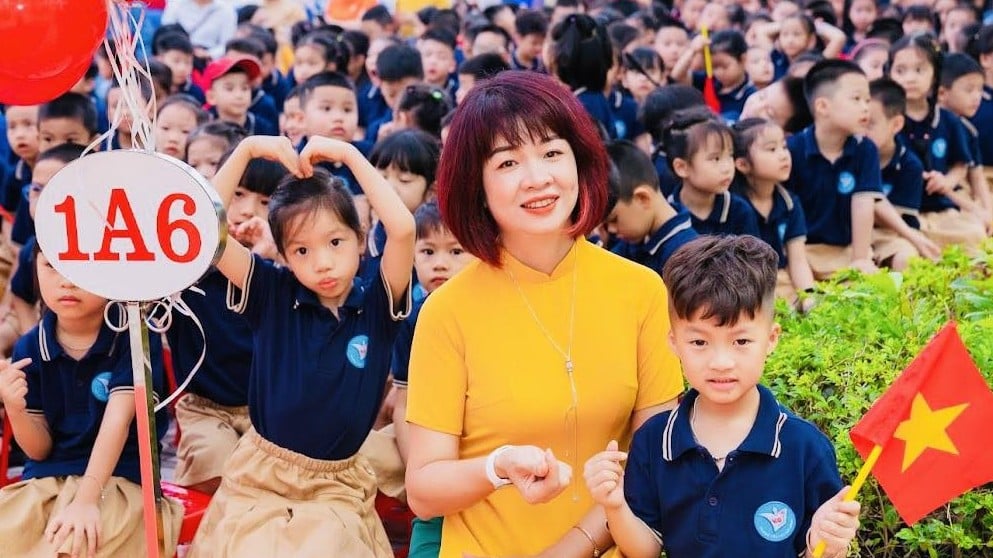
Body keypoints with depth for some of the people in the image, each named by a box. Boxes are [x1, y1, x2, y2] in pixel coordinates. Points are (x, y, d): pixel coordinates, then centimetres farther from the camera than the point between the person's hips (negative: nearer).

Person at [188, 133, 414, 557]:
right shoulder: (272, 295, -3)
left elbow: (402, 229, -22)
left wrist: (350, 154, -17)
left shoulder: (376, 304, -5)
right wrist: (247, 150, -15)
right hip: (259, 478, 0)